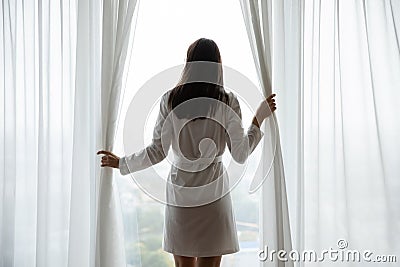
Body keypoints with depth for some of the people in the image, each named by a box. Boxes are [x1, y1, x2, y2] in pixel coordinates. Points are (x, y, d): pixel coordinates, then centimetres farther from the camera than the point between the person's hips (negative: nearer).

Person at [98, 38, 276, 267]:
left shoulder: (171, 99, -2)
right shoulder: (228, 101, -6)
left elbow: (157, 152, -1)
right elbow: (240, 155, -5)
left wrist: (121, 163, 14)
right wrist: (258, 119, 6)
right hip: (213, 190, -1)